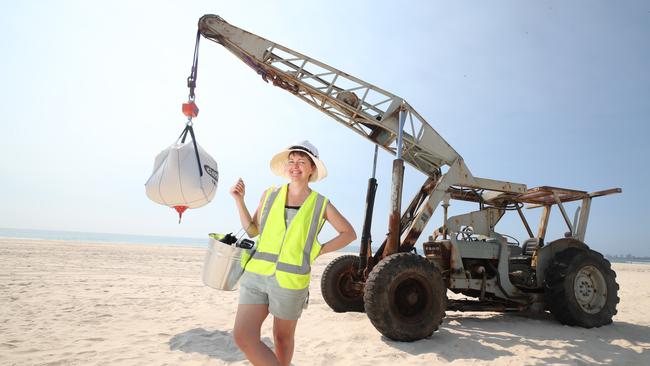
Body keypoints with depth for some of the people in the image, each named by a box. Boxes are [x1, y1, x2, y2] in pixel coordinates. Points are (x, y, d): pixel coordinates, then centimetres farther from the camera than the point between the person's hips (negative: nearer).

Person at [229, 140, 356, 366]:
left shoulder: (321, 204, -1)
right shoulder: (270, 195, 5)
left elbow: (349, 233, 9)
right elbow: (252, 230, 13)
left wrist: (319, 250, 1)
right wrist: (239, 200, 3)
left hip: (290, 281, -2)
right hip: (255, 274, 3)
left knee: (282, 337, 13)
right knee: (242, 336, -5)